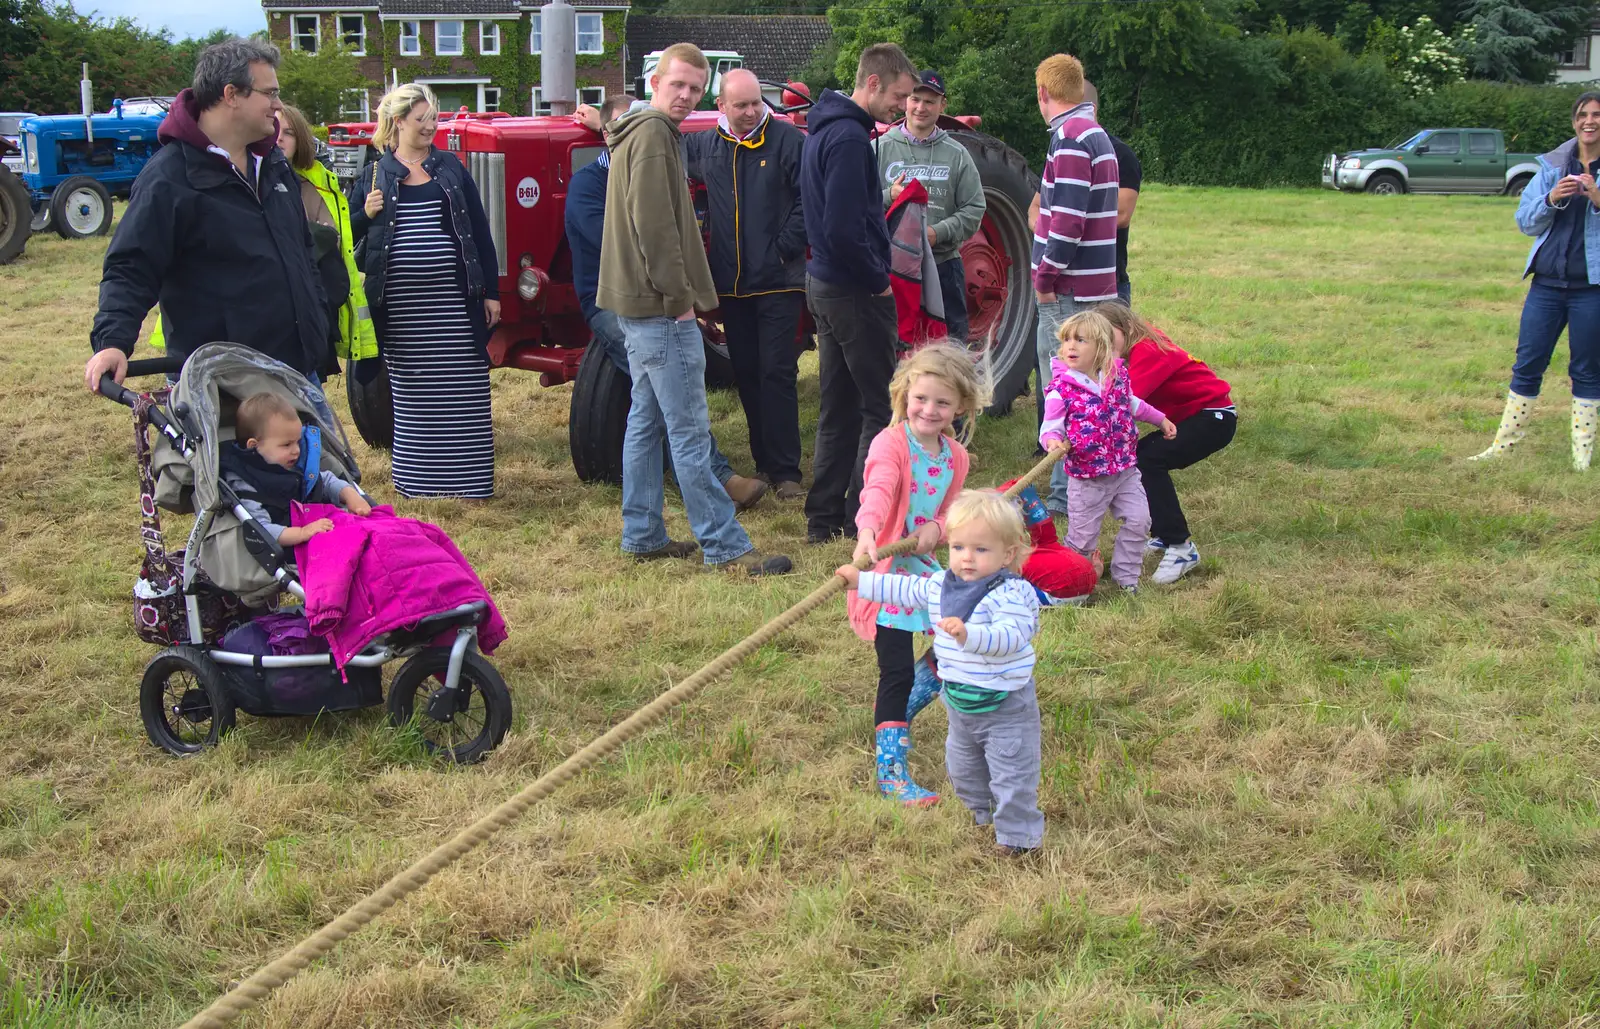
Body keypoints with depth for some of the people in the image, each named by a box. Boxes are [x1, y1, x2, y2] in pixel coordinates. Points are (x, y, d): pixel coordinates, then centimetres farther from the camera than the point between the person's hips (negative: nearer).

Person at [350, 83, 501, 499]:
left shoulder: (450, 167, 8)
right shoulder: (376, 172, 5)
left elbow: (479, 230, 8)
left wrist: (490, 290, 3)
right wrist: (366, 213, -12)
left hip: (454, 296, 1)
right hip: (401, 301, -1)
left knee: (464, 390, 0)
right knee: (412, 392, 6)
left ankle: (469, 478, 8)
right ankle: (415, 478, 16)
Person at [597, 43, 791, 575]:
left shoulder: (639, 133, 19)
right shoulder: (653, 134, -13)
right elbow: (654, 224, -21)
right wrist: (678, 295, -17)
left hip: (640, 305, 11)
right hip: (661, 308, -11)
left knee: (646, 422, 14)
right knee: (689, 430, -8)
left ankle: (643, 536, 21)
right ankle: (725, 546, -6)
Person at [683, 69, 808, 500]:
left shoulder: (788, 140, -4)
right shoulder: (704, 146, 9)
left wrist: (784, 249, -10)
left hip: (778, 282, -5)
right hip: (731, 284, 5)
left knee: (777, 373, -8)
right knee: (747, 376, 9)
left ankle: (785, 471, -5)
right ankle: (764, 462, 18)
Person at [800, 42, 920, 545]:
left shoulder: (824, 129, 13)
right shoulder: (849, 137, -19)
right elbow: (844, 229, -25)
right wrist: (878, 280, -14)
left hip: (825, 283, 10)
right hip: (854, 291, -10)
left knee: (839, 407, 14)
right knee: (880, 406, -1)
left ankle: (824, 518, 19)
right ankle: (863, 518, 3)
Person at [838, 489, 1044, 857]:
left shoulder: (1011, 593, -25)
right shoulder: (939, 587, 0)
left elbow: (1009, 637, -39)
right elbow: (905, 589, 16)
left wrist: (969, 635, -53)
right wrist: (862, 581, 19)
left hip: (1006, 706, -8)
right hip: (960, 704, 8)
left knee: (1012, 774, 0)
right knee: (962, 768, 25)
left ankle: (1018, 834, 16)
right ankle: (981, 813, 47)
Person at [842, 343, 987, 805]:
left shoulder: (955, 456, 4)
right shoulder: (891, 443, -19)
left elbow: (949, 508, 11)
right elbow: (879, 490, -37)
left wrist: (936, 528, -14)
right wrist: (867, 530, -57)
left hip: (926, 565, 8)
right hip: (887, 571, -8)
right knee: (897, 671, -9)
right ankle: (891, 770, -2)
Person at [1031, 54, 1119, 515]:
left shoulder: (1069, 139, -15)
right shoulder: (1096, 134, 17)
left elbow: (1068, 220, -23)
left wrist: (1047, 276, -14)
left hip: (1068, 288, -10)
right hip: (1094, 283, 10)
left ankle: (1065, 494, -2)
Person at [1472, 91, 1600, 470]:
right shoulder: (1553, 166, 8)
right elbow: (1526, 221, 5)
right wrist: (1551, 199, -13)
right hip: (1548, 282, 3)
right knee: (1527, 365, 7)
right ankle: (1505, 444, 15)